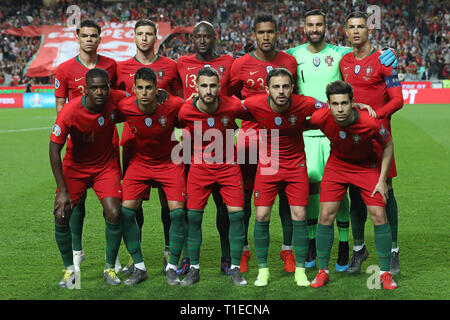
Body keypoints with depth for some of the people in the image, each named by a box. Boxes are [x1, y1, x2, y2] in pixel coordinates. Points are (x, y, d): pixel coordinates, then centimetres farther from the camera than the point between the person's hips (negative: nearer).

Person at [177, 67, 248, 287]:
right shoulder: (186, 111, -12)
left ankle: (235, 268, 7)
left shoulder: (232, 106, -15)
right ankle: (194, 268, 11)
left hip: (228, 165, 0)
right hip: (199, 167, 0)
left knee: (237, 214, -6)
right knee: (193, 216, -3)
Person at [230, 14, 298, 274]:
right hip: (251, 133, -1)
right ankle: (243, 250, 16)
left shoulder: (290, 62, 5)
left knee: (287, 193, 4)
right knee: (244, 193, 3)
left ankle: (288, 250, 16)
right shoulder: (241, 65, -1)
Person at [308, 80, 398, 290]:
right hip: (336, 164, 1)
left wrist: (382, 180, -10)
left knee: (379, 216, -7)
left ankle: (385, 273, 8)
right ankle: (323, 271, 8)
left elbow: (388, 145, -12)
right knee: (326, 215, -7)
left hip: (368, 166, -1)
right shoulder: (321, 118, -27)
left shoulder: (369, 122, -31)